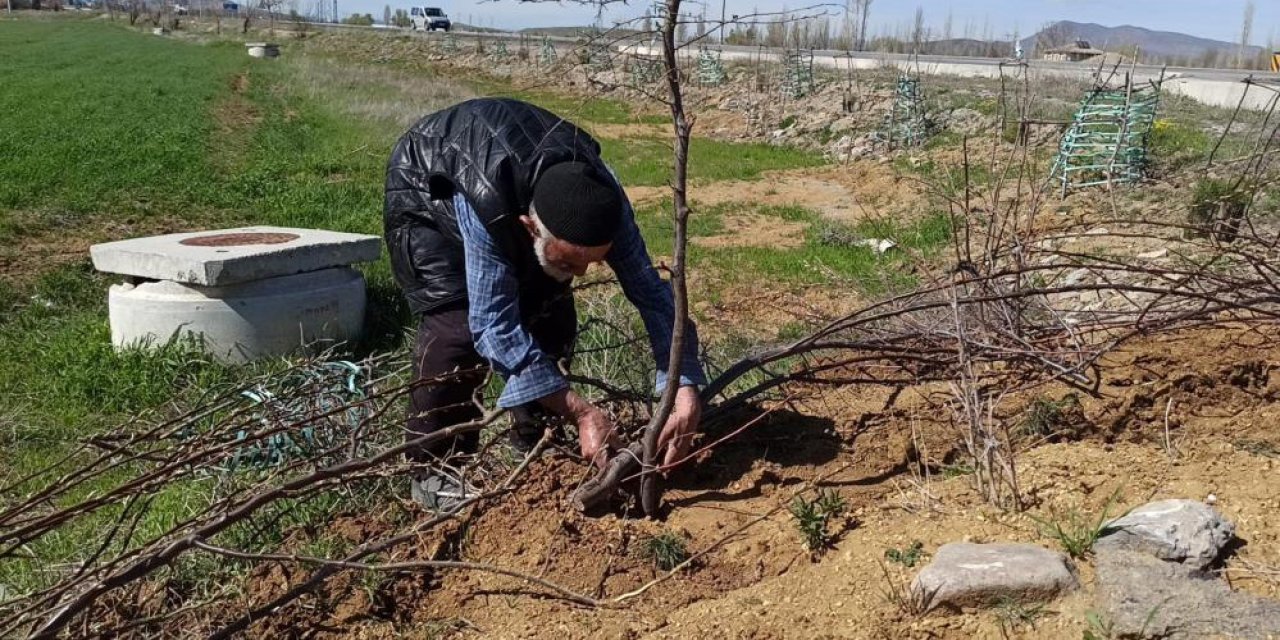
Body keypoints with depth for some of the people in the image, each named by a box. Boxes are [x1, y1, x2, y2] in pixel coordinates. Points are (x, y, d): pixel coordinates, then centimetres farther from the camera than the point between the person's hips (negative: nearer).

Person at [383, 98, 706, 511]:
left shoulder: (602, 199, -32)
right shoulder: (489, 206, -46)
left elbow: (649, 290, -25)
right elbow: (495, 325, -43)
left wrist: (686, 392, -36)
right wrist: (582, 413, -44)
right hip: (425, 189, -5)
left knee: (551, 315, -8)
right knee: (456, 322, -22)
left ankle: (534, 446, 11)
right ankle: (434, 469, -7)